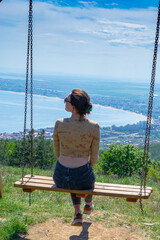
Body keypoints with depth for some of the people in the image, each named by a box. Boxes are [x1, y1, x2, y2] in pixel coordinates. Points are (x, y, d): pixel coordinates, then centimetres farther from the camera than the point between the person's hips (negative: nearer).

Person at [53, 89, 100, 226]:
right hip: (82, 179, -1)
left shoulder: (59, 124, -11)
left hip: (60, 178, 1)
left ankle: (77, 213, 30)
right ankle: (88, 205, 63)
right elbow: (94, 158, -3)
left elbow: (57, 152, 4)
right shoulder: (94, 127, -13)